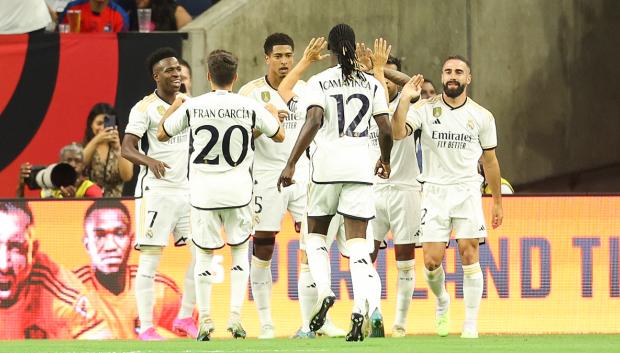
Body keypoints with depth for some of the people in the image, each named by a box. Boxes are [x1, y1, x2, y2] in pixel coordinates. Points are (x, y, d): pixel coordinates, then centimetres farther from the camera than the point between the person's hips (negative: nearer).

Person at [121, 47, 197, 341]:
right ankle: (146, 328, -3)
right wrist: (149, 160, -34)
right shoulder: (145, 108, -7)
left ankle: (185, 318, 14)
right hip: (156, 191, -6)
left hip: (188, 190, 6)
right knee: (150, 259, -5)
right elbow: (126, 148, -15)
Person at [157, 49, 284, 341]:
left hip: (204, 190, -1)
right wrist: (273, 114, 32)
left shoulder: (192, 107, -6)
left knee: (204, 255, 10)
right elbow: (279, 136, 11)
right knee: (239, 252, 15)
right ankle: (236, 317, 6)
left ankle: (205, 320, 6)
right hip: (238, 190, 1)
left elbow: (162, 134, 9)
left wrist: (175, 105, 25)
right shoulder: (249, 107, -4)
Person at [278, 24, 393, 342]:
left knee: (315, 234, 16)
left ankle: (323, 290, -8)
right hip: (360, 166, 2)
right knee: (357, 241, 1)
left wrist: (291, 164, -16)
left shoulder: (319, 82, -2)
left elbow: (313, 122, -15)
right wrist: (385, 160, 23)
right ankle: (360, 306, -16)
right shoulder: (372, 84, 6)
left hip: (327, 164, -2)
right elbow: (386, 130, 3)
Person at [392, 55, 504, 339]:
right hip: (435, 190, 0)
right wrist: (405, 100, -27)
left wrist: (497, 203, 15)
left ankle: (471, 323, -1)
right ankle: (442, 302, 26)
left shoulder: (482, 116, 3)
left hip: (468, 191, 0)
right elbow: (398, 133, -16)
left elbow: (490, 160, 12)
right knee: (432, 260, -6)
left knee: (469, 254, -8)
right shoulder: (425, 108, -1)